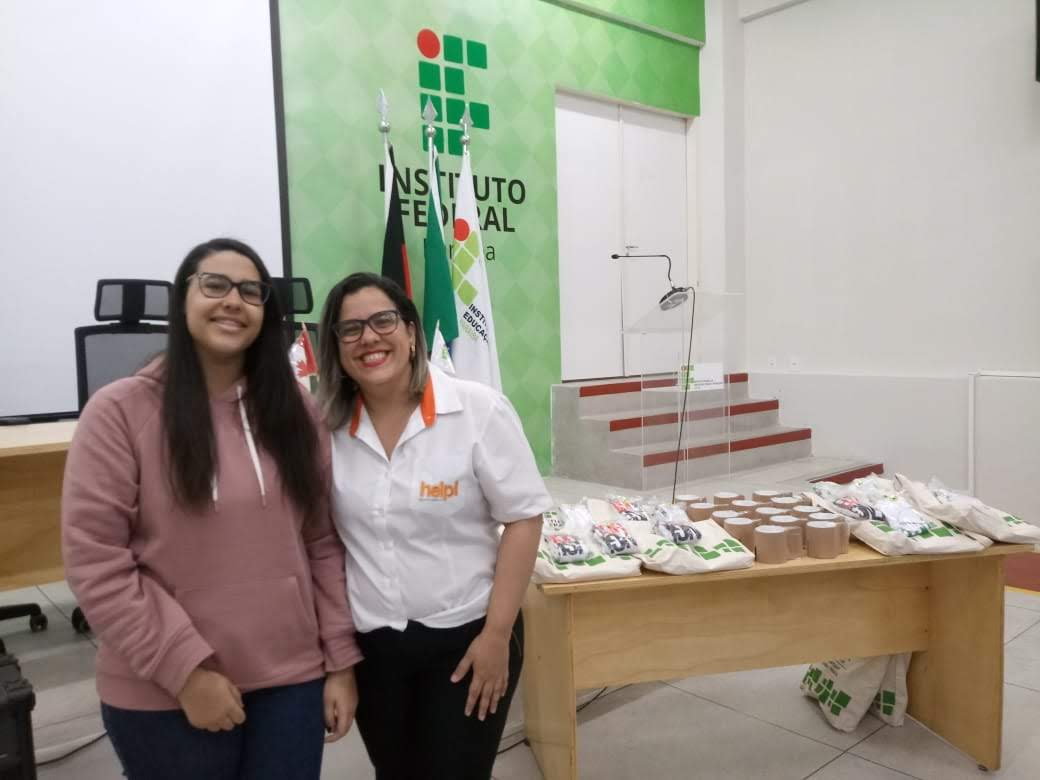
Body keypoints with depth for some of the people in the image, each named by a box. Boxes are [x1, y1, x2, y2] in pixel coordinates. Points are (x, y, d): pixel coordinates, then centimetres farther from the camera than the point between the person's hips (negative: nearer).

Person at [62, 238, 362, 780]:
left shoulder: (295, 412, 3)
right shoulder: (119, 411, -8)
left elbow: (323, 545, 4)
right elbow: (94, 563, -11)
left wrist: (341, 660, 2)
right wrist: (185, 668, -13)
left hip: (293, 680, 3)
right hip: (164, 696, -3)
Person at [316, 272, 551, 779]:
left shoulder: (479, 411, -14)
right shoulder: (327, 426, -4)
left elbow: (523, 520, -11)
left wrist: (496, 634, -13)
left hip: (465, 637, -3)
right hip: (369, 644, 4)